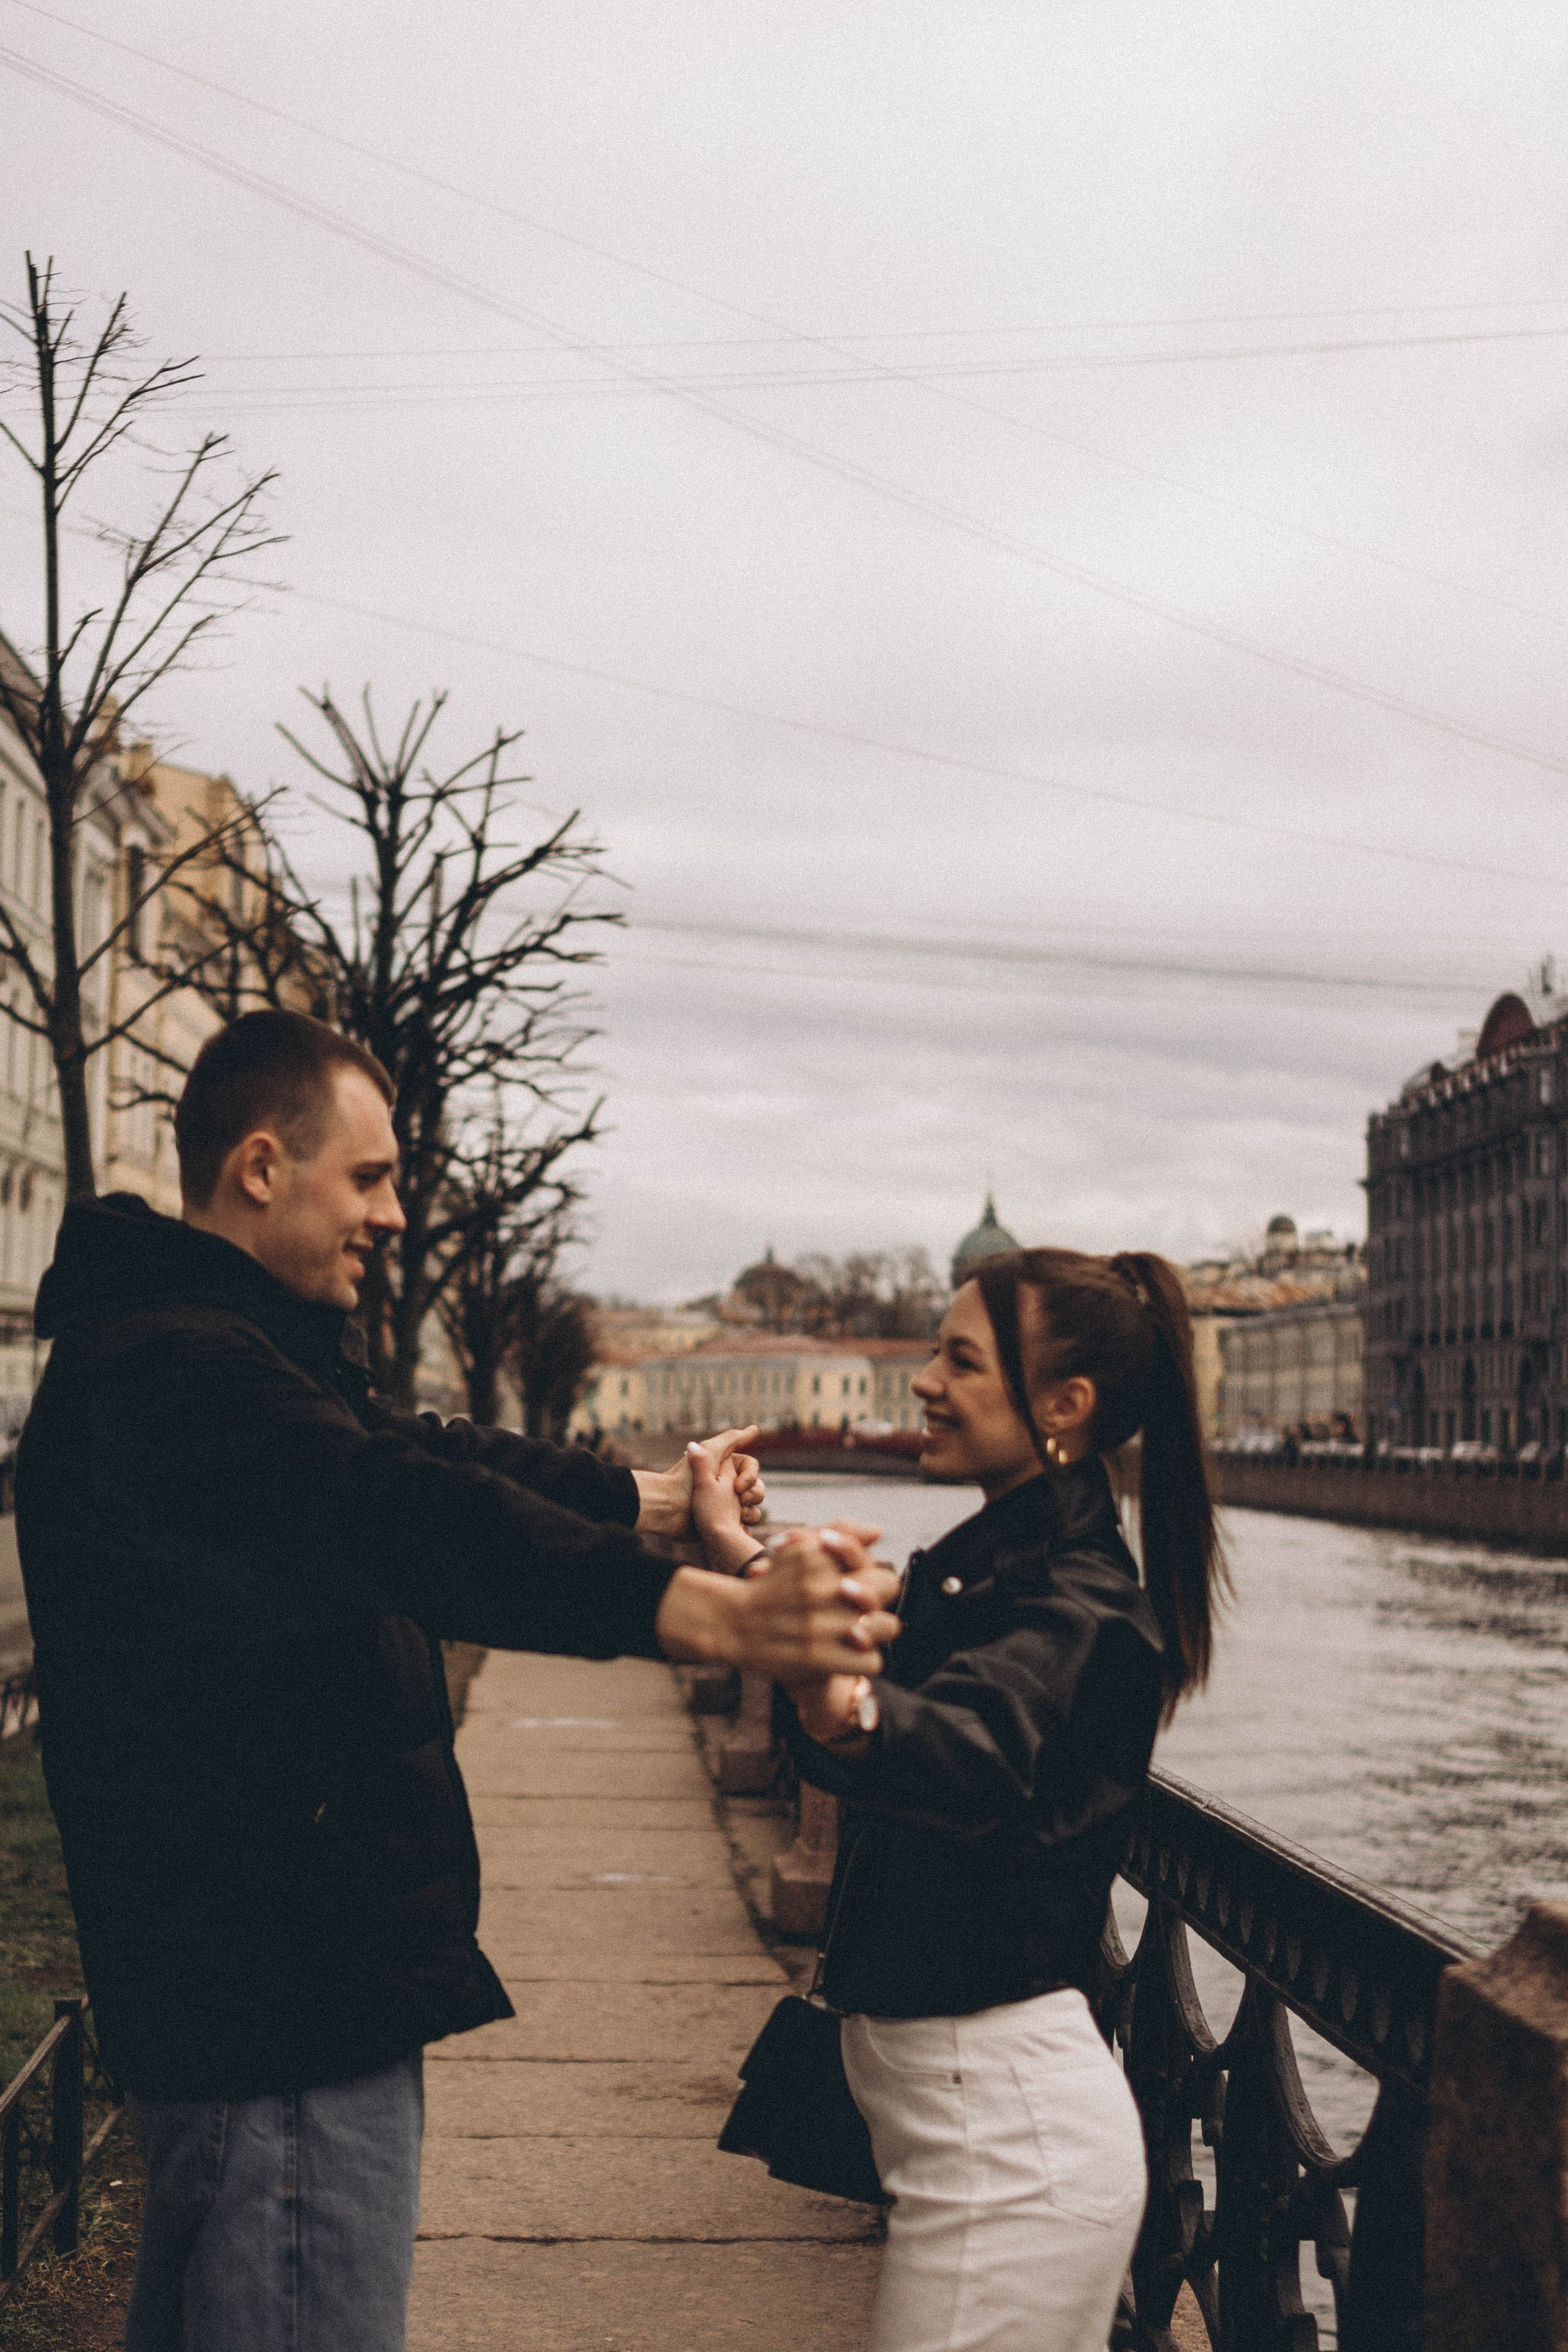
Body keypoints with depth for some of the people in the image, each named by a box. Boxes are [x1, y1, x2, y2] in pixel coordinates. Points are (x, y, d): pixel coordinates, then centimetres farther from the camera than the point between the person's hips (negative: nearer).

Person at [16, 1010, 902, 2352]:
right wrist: (709, 1616, -47)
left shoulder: (226, 1351, 15)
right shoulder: (173, 1371, -21)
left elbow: (423, 1460, 26)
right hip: (282, 2004, -12)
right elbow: (406, 1520, -37)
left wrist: (657, 1497, 35)